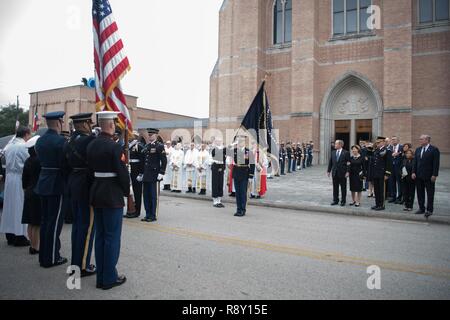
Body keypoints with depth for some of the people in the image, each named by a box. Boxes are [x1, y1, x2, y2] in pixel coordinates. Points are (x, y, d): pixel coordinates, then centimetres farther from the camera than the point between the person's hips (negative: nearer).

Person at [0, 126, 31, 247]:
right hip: (20, 179, -8)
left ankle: (10, 236, 21)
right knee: (20, 207, -1)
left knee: (10, 205, 12)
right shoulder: (23, 146, -14)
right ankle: (19, 237, 4)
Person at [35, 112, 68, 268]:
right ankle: (51, 258, 11)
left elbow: (41, 160, 12)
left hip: (43, 183, 8)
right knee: (55, 222, 1)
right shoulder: (61, 141, -16)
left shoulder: (40, 140, 9)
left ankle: (43, 255, 26)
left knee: (45, 220, 16)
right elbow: (65, 164, -16)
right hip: (57, 184, -8)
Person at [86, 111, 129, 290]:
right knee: (112, 237, 2)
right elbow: (123, 172, -16)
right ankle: (109, 278, 12)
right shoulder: (115, 146, -17)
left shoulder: (91, 145, 6)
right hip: (113, 196, -8)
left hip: (96, 194, 8)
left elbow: (90, 168, 12)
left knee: (100, 236, 14)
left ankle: (101, 277, 23)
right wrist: (127, 191, -1)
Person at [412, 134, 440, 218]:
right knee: (420, 193, 10)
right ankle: (421, 209, 19)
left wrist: (434, 175, -15)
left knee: (430, 194, 3)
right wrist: (413, 172, 2)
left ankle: (429, 210, 9)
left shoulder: (434, 150, -6)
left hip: (429, 176, -6)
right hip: (419, 176, 6)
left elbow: (436, 163, -10)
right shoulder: (418, 150, 11)